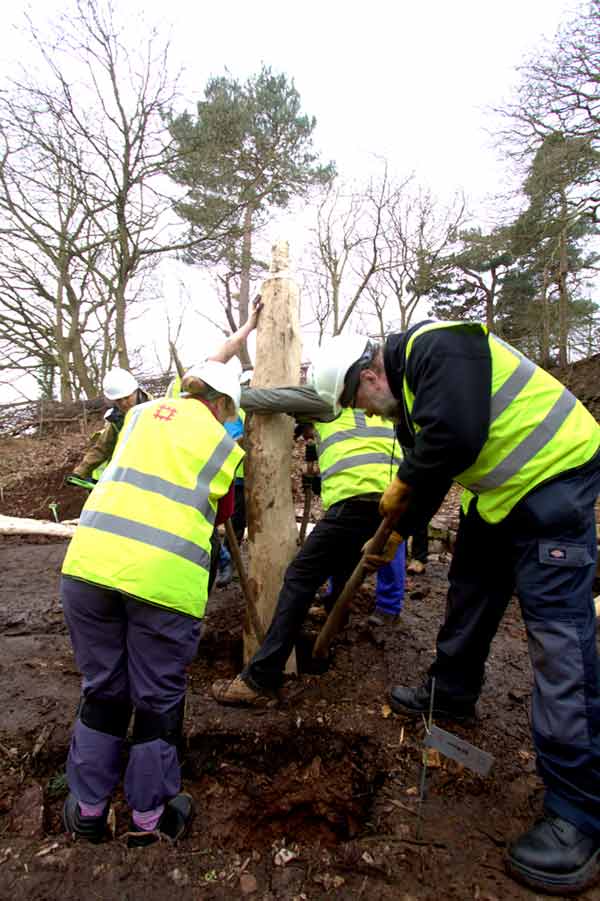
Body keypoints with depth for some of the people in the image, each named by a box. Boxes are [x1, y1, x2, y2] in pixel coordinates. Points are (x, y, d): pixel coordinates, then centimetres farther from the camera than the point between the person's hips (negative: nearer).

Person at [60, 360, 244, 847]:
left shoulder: (142, 412, 18)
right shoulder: (223, 444, 8)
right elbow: (222, 515, 18)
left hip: (90, 561, 4)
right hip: (165, 577, -3)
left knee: (102, 689, 21)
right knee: (158, 699, 15)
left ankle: (87, 809, 37)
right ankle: (149, 817, 33)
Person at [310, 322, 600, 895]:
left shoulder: (438, 348, -22)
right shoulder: (405, 389, 9)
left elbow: (455, 438, -35)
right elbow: (425, 470, 16)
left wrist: (402, 486, -17)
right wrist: (393, 535, 20)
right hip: (498, 490, 10)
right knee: (469, 588, 19)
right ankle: (451, 693, 40)